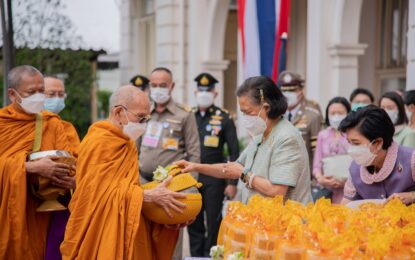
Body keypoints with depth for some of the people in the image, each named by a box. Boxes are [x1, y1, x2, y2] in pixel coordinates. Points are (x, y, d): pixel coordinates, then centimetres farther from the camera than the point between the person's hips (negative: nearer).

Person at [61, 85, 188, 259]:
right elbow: (104, 193, -21)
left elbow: (127, 188, 10)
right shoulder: (99, 143, -15)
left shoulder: (124, 143, 13)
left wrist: (156, 196, -4)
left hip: (124, 235, 9)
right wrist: (149, 195, -21)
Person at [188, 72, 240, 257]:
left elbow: (234, 152, -3)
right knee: (194, 224, 9)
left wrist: (232, 183, -7)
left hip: (214, 179, -3)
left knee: (214, 224, 2)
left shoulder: (224, 118, -2)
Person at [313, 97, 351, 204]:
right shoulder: (322, 135, 13)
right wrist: (320, 177, -11)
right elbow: (317, 164, 10)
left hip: (346, 189, -3)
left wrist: (343, 181, -19)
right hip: (325, 189, 4)